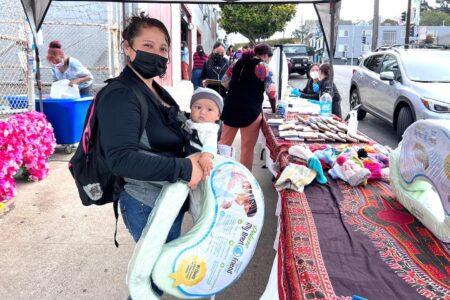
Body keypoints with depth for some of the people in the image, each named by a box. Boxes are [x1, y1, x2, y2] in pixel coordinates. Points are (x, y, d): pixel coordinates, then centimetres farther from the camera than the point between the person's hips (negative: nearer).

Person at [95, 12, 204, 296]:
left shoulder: (157, 92, 9)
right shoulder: (120, 95, -21)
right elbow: (122, 158, -32)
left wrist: (197, 155, 3)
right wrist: (183, 169, -31)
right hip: (148, 205, -9)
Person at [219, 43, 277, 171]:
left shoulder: (238, 63, 13)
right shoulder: (263, 66, -4)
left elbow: (225, 81, 20)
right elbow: (271, 91, -11)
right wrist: (274, 110, 0)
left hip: (230, 108, 6)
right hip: (250, 111, -6)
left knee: (223, 143, 15)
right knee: (247, 148, 5)